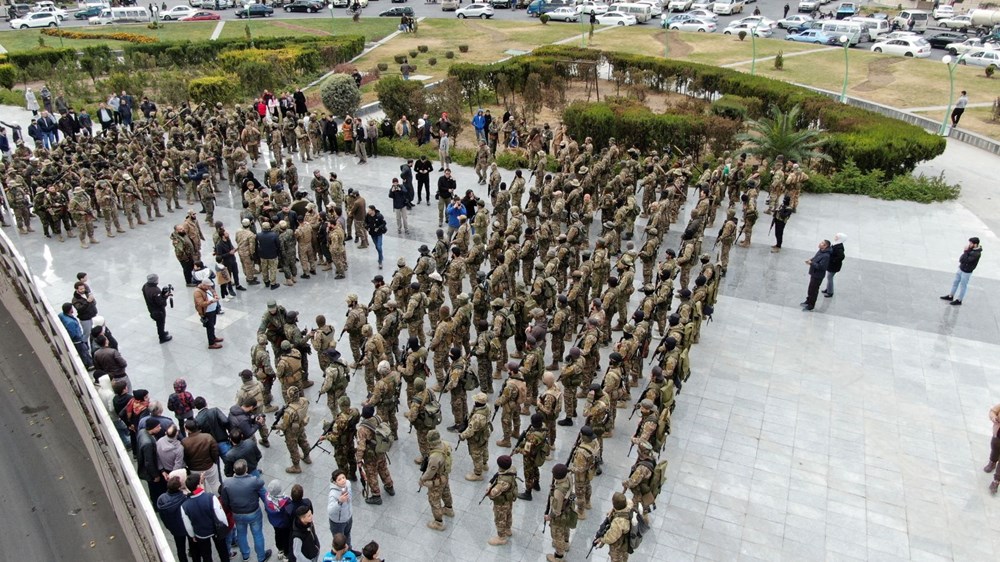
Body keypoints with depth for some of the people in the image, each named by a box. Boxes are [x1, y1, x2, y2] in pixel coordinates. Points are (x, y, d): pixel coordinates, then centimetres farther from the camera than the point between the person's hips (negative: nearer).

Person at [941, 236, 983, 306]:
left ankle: (959, 300, 20)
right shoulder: (971, 249, -2)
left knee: (963, 286, 6)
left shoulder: (976, 254, -27)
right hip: (961, 268, 8)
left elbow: (965, 260, -28)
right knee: (955, 282, 18)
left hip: (966, 272, -8)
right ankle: (950, 296, 32)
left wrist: (966, 251, -26)